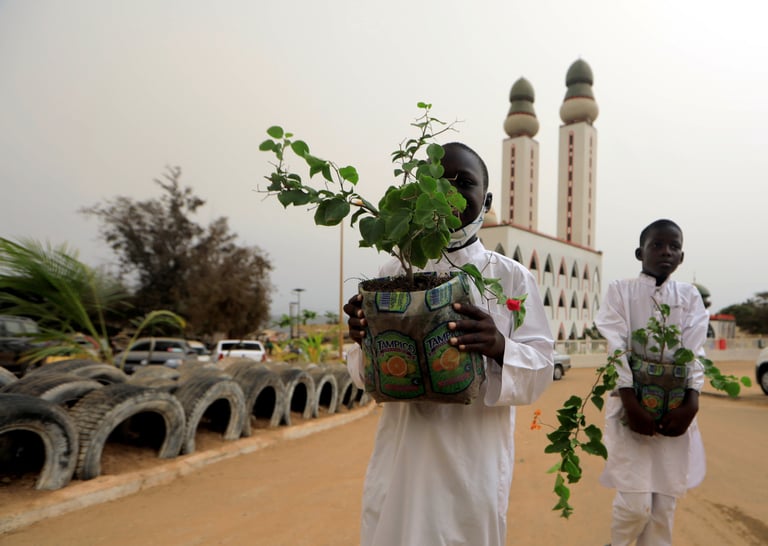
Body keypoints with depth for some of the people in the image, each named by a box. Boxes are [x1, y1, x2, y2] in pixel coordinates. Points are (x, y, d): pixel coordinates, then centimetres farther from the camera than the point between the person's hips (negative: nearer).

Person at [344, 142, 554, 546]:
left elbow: (540, 373, -6)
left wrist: (500, 347, -27)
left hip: (474, 468, -1)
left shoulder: (513, 278, -4)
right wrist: (366, 341, -17)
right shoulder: (393, 275, 1)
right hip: (400, 462, 2)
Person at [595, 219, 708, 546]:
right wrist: (631, 404, -18)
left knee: (665, 502, 5)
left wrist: (690, 405, -14)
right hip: (632, 403, -3)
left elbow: (695, 353, -1)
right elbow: (617, 350, -9)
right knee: (636, 502, -6)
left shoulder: (690, 296, 9)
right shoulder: (620, 291, 1)